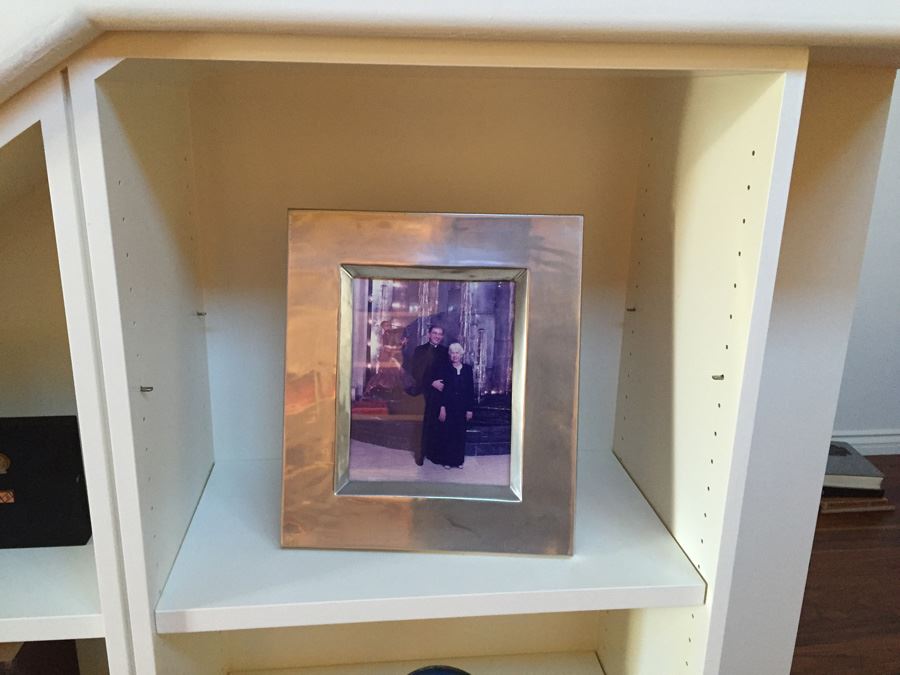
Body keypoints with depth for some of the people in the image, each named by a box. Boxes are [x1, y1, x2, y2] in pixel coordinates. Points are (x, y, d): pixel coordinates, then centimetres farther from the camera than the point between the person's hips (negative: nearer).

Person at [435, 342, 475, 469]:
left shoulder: (467, 369, 3)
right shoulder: (445, 369, -1)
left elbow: (471, 390, 4)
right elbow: (441, 389, -5)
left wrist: (470, 409, 0)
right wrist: (442, 407, -13)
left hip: (462, 407, 2)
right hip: (449, 407, -2)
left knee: (460, 434, 7)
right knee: (448, 433, 1)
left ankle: (459, 460, 18)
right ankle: (447, 460, 12)